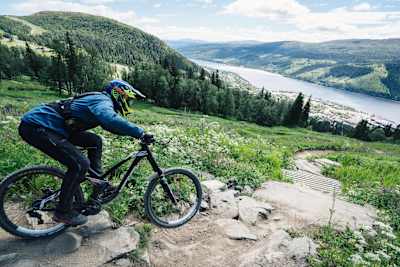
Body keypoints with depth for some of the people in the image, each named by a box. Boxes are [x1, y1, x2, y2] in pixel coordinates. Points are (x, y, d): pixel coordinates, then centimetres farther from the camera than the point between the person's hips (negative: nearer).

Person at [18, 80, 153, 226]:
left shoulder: (100, 100, 13)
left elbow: (110, 124, 18)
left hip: (50, 126, 10)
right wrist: (141, 133, -37)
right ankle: (63, 212, -1)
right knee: (80, 164, -17)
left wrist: (136, 132, 10)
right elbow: (111, 120, -41)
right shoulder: (103, 101, -18)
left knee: (95, 141, 11)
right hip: (36, 127, -10)